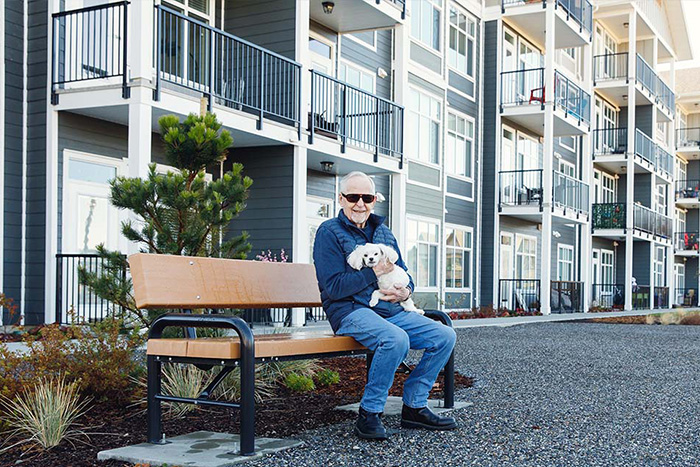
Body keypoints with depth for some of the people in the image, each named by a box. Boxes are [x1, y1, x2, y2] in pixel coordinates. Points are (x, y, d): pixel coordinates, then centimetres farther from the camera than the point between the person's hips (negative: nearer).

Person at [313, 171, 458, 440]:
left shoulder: (384, 233, 19)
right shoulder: (329, 233, -3)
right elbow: (333, 288, -13)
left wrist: (406, 291, -2)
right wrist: (375, 272, -12)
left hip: (391, 311, 7)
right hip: (350, 310, -7)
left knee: (445, 336, -6)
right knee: (396, 339, -35)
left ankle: (414, 407, 3)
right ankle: (369, 415, -20)